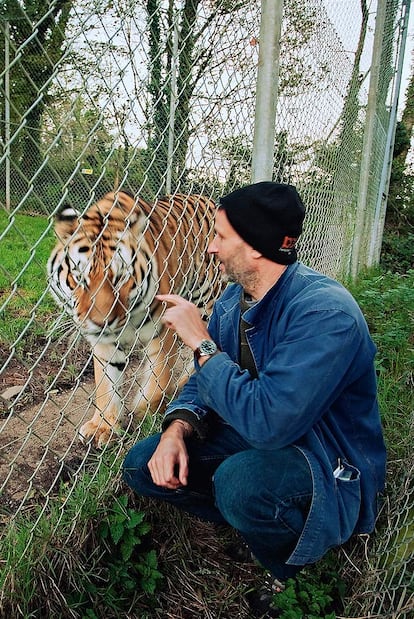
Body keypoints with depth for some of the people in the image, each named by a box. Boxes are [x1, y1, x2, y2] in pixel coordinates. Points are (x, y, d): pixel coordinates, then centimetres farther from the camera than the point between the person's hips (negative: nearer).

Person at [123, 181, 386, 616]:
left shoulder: (325, 311, -28)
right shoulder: (233, 299, -1)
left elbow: (266, 421, -35)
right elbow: (205, 381, 6)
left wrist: (200, 340, -25)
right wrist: (178, 426, -15)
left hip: (331, 466, -7)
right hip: (256, 441, 7)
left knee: (239, 480, -37)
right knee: (142, 466, -3)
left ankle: (297, 572, -3)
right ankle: (260, 524, 8)